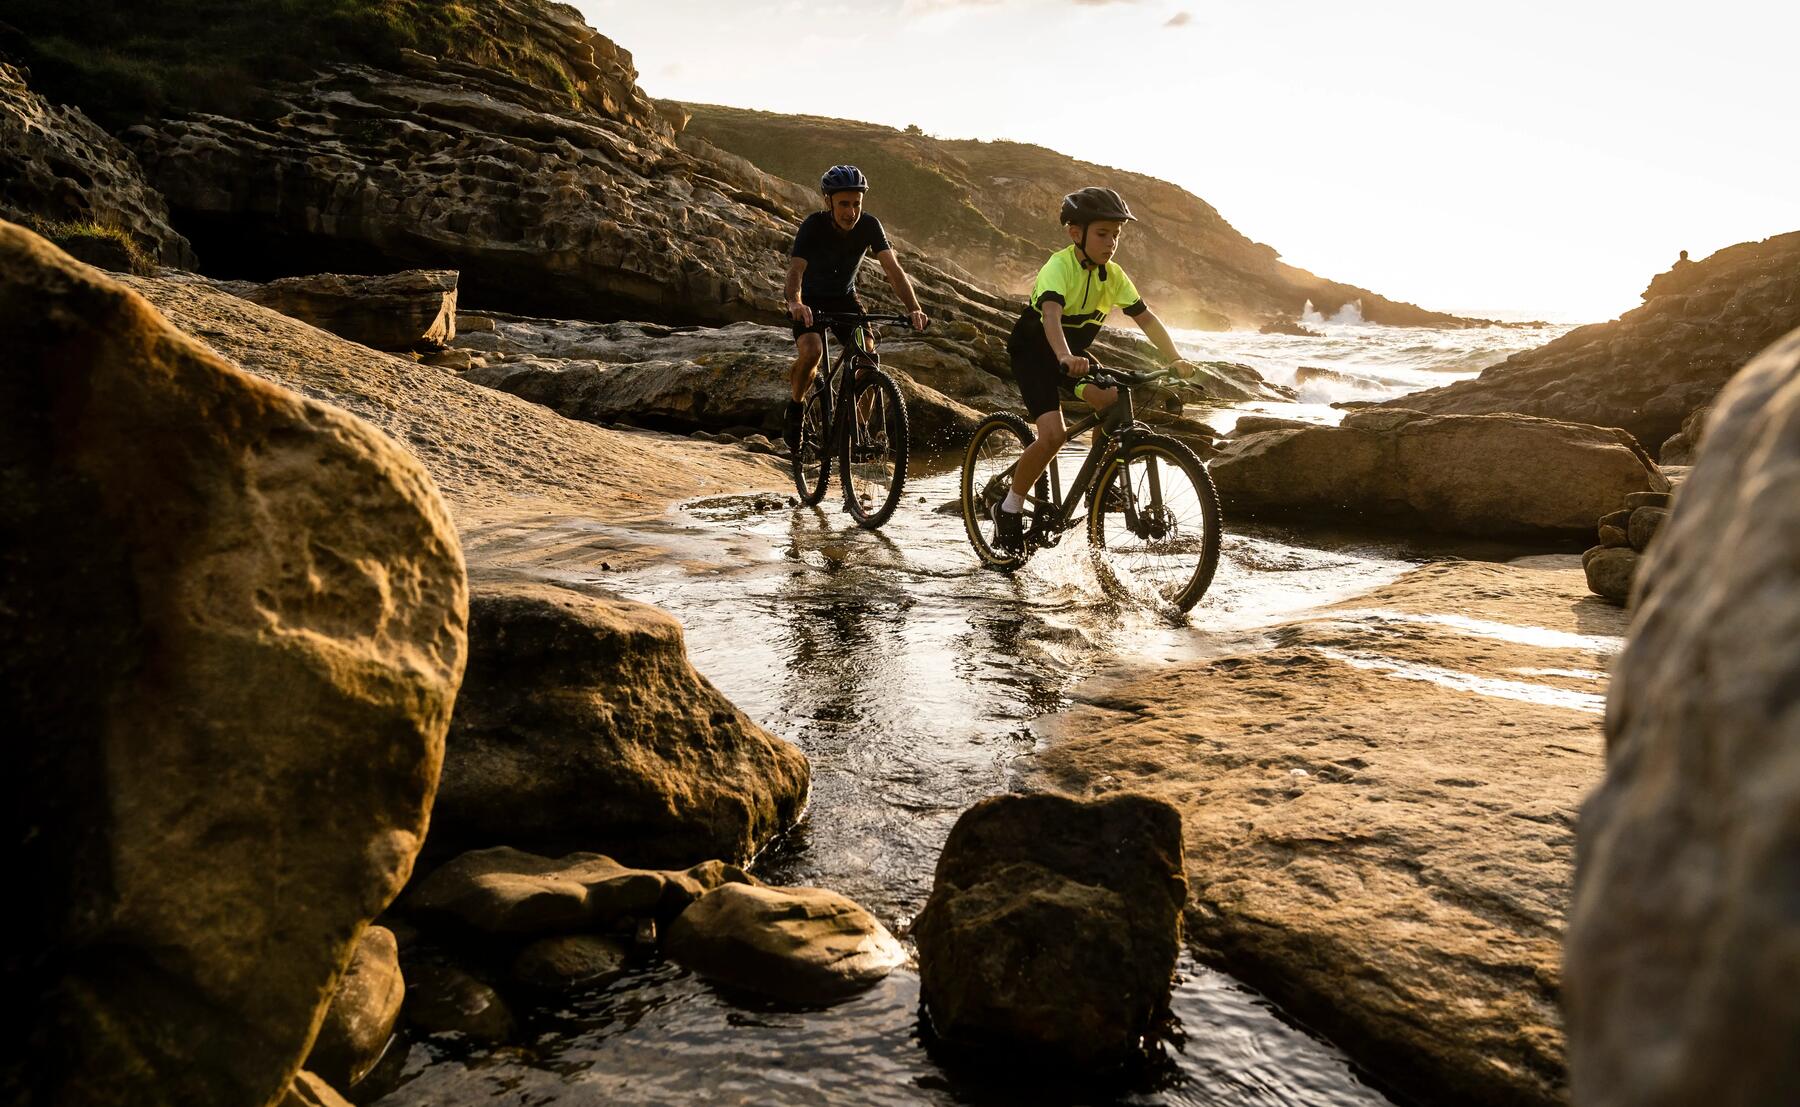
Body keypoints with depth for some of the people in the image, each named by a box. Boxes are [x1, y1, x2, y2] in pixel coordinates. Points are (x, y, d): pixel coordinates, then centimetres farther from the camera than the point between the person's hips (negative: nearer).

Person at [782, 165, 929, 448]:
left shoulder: (869, 225, -19)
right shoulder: (814, 226, -26)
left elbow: (893, 268, -27)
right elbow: (795, 269, -39)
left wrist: (914, 308, -43)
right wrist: (795, 303, -61)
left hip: (845, 298, 3)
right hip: (810, 300, -3)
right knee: (811, 351, -30)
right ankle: (794, 408, -2)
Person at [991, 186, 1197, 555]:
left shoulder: (1113, 275, -6)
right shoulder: (1060, 267, -26)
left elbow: (1146, 318, -7)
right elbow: (1051, 316, -42)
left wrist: (1175, 358, -22)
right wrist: (1065, 357, -61)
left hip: (1074, 354, 6)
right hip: (1033, 351, -6)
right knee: (1053, 434, -24)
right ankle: (1009, 510, -7)